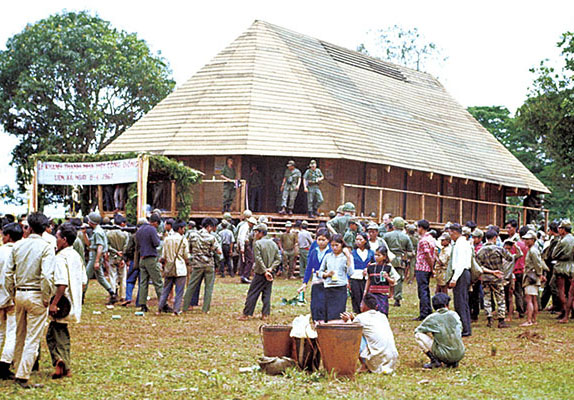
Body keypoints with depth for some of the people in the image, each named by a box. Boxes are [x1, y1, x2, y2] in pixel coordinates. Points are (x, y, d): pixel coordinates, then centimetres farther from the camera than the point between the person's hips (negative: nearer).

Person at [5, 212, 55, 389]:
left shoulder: (18, 245, 3)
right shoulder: (46, 247, -11)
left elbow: (8, 273, 4)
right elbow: (47, 275, -19)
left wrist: (13, 294, 14)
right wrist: (46, 298, -9)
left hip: (19, 294, 5)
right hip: (36, 295, -5)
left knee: (20, 336, 18)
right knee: (33, 338, 0)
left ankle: (18, 371, 28)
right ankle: (23, 376, -4)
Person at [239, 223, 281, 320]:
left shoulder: (258, 243, -11)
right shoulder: (273, 243, 9)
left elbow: (259, 259, -17)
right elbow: (278, 258, 6)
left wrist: (265, 271, -16)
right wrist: (271, 268, -4)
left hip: (260, 273, -6)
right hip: (270, 273, 6)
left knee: (252, 293, 0)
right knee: (267, 294, 10)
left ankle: (246, 314, 1)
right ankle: (265, 314, 9)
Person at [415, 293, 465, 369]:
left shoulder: (432, 318, -4)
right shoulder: (454, 314, 4)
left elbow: (417, 330, 10)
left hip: (444, 355, -4)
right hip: (460, 355, 4)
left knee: (418, 335, 5)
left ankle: (434, 361, 1)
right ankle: (453, 362, 15)